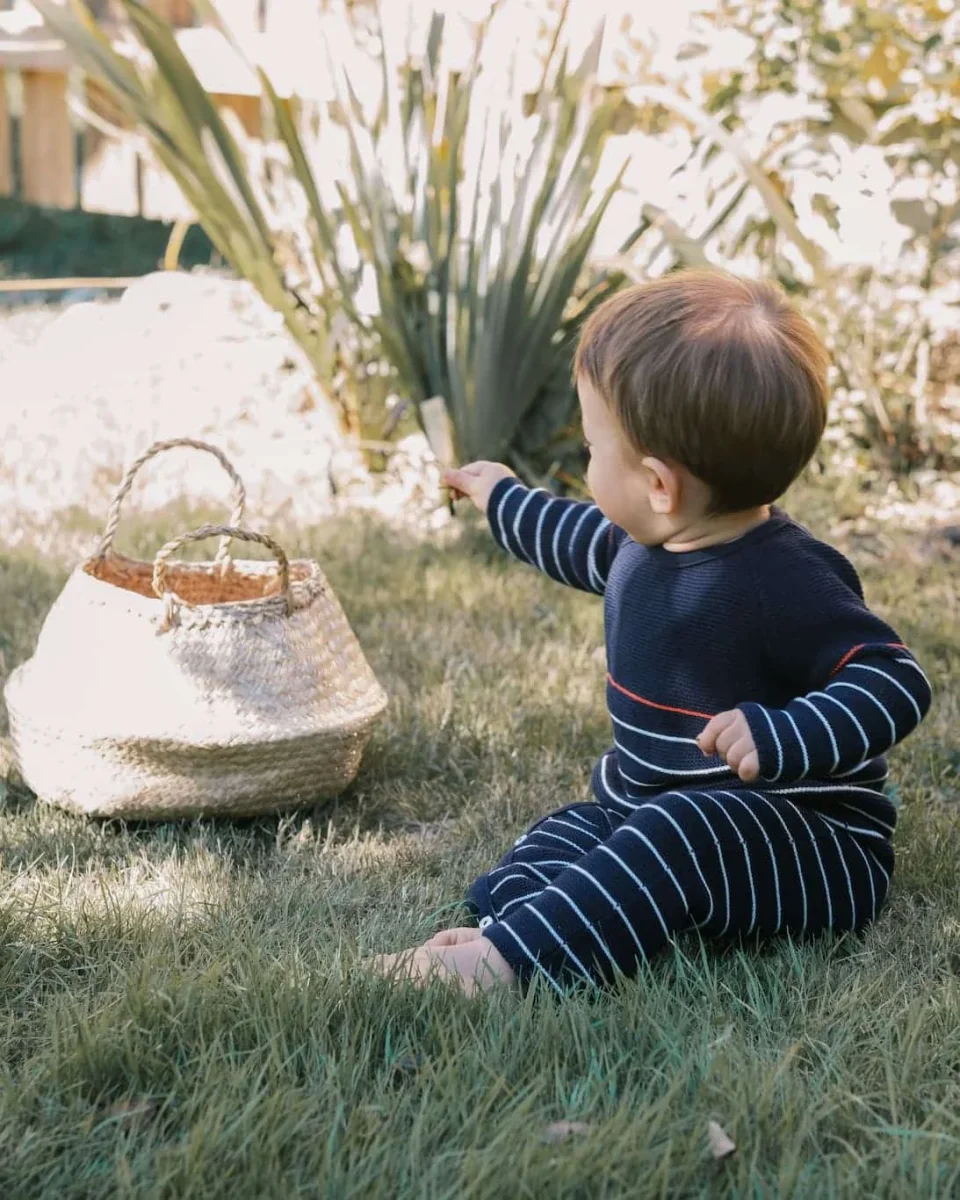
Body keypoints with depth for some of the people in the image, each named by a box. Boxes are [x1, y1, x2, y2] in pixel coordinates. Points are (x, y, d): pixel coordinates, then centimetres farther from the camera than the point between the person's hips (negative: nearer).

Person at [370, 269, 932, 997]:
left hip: (812, 845, -9)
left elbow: (895, 683, -27)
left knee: (681, 830, -35)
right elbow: (586, 544, 30)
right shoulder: (651, 547, 7)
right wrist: (504, 502, 45)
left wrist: (779, 738, -42)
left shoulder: (789, 582, -23)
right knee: (563, 837, -10)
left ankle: (505, 962, -48)